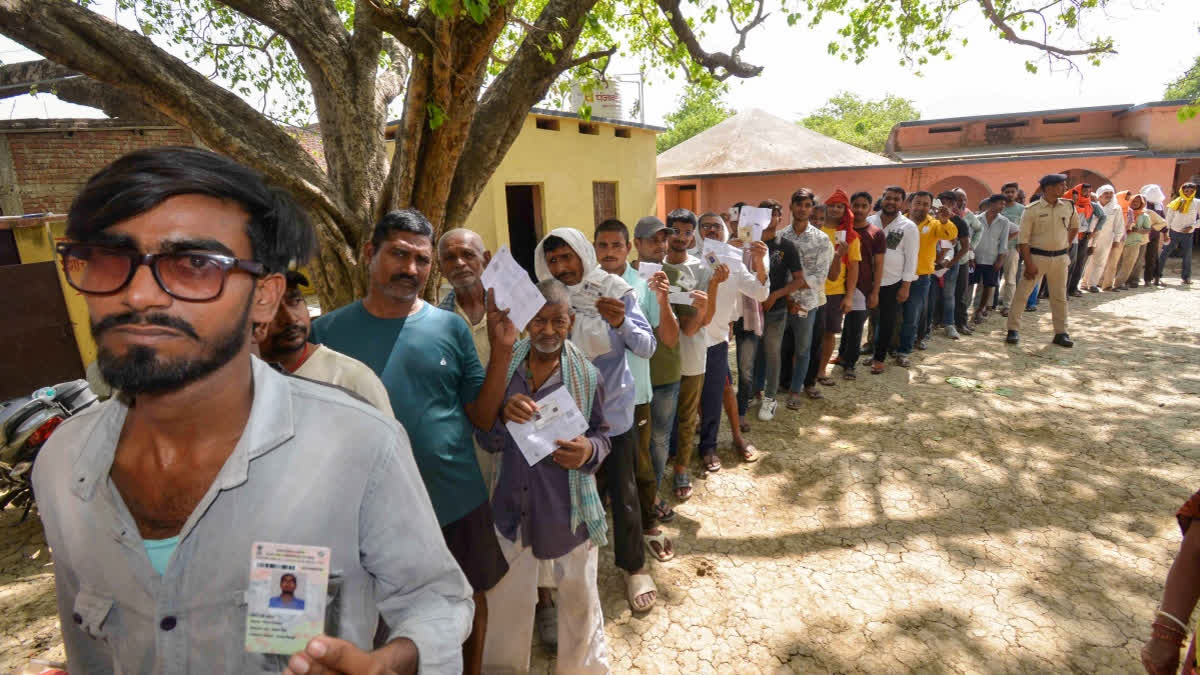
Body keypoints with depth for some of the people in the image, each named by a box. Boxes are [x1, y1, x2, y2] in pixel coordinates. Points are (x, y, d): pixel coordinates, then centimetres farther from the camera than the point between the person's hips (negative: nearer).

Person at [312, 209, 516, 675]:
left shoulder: (450, 327, -6)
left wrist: (502, 349, -17)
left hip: (458, 502, 1)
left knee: (470, 602, 22)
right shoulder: (327, 331, -7)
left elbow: (483, 418, -5)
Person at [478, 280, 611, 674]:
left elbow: (603, 435, -1)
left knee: (578, 596, 19)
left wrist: (589, 451, -24)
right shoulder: (504, 367, -7)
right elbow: (487, 442, -4)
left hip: (569, 507, -2)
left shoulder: (587, 375, -12)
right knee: (505, 597, 22)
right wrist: (502, 415, -25)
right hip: (513, 504, 2)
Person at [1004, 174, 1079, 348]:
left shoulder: (1068, 206, 4)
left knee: (1060, 296, 10)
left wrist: (1067, 244, 12)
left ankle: (1061, 333, 19)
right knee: (1021, 293, -5)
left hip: (1060, 258, 4)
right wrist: (1029, 264, -16)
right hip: (1037, 256, -4)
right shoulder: (1032, 209, -10)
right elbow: (1023, 239, -12)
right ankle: (1013, 330, 4)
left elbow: (1075, 226, 24)